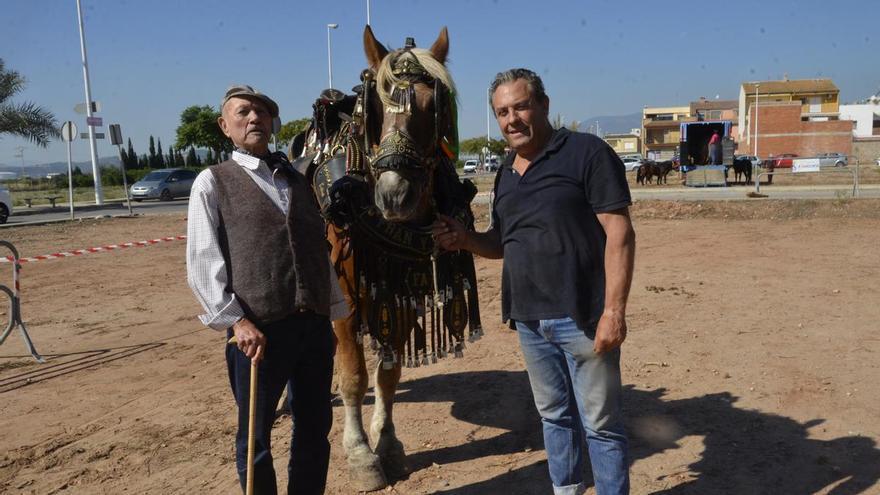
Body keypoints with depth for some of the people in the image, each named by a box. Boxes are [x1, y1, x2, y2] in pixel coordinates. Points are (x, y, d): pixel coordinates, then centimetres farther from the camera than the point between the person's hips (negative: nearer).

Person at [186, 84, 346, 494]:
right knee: (256, 437, 10)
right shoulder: (213, 182, 2)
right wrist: (236, 321, -14)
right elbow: (202, 264, -5)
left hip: (316, 325, 5)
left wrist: (333, 314, 13)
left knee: (315, 429, 14)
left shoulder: (296, 180, 15)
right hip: (259, 330, -4)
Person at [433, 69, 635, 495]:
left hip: (581, 317, -6)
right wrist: (463, 239, -1)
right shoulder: (506, 174, 12)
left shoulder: (587, 152, -9)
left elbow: (619, 233, -13)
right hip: (528, 320, 7)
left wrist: (614, 309, -20)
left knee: (600, 424, 5)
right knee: (555, 416, 20)